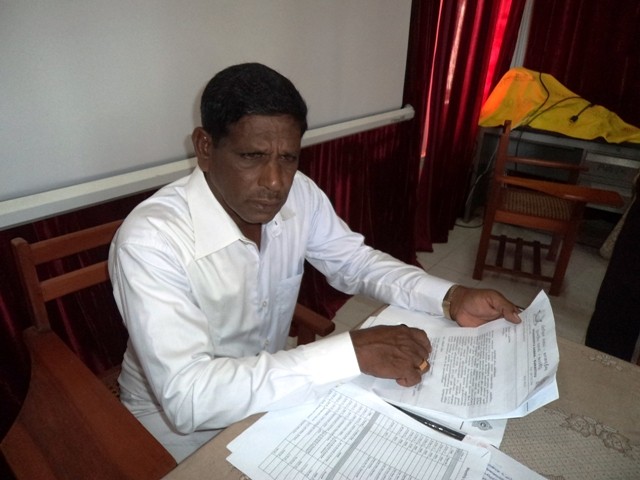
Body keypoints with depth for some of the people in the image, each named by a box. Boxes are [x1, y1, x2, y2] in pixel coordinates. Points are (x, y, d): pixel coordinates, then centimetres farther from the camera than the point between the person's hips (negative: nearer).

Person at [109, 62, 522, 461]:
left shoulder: (298, 194, -14)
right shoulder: (151, 239, -32)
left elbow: (354, 261, -2)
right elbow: (187, 397, -36)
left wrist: (451, 298, -16)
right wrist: (351, 352, -41)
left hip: (274, 384, 5)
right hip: (182, 423, -4)